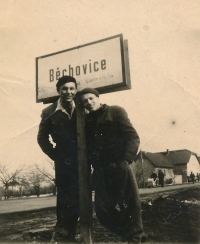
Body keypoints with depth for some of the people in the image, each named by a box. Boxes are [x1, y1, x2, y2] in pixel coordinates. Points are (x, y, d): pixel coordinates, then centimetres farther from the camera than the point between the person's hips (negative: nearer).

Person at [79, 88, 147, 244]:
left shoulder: (116, 112, 3)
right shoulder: (86, 121, 16)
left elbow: (132, 137, -5)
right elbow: (85, 146, 16)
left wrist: (126, 159, -17)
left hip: (120, 165, -4)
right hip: (101, 170, 5)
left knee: (130, 202, -3)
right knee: (103, 209, 3)